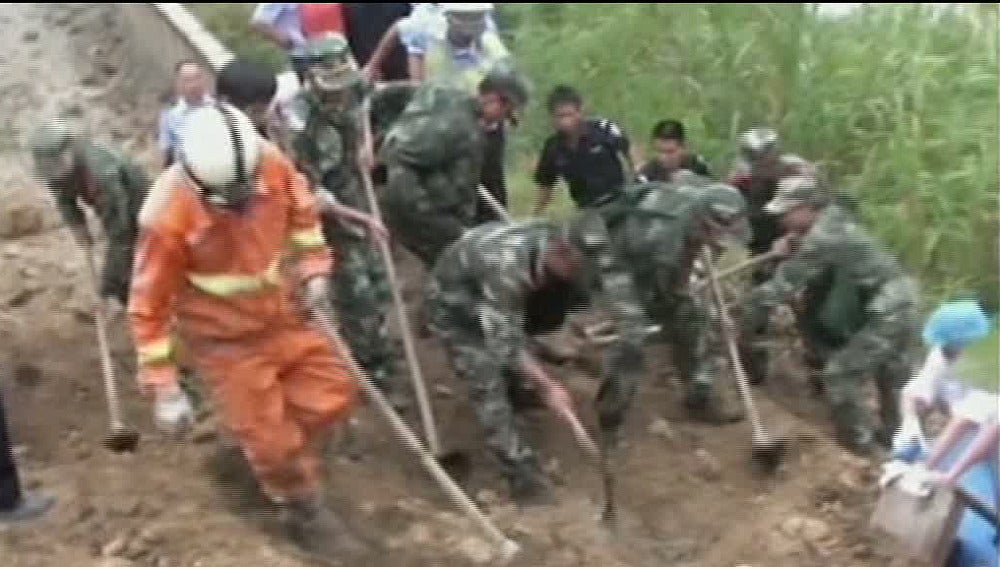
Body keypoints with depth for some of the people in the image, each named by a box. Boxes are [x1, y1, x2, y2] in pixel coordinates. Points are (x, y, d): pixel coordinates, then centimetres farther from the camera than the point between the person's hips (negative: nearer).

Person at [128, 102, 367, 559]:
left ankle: (278, 449, 37)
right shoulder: (167, 215, -31)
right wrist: (163, 388, -18)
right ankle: (304, 511, 29)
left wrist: (314, 267, -1)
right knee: (269, 435, 1)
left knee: (332, 394, 9)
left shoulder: (269, 162, -20)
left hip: (281, 313, 5)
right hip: (224, 337, -5)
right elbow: (148, 305, -21)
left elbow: (301, 207, 5)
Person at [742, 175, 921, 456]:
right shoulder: (835, 218, 7)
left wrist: (746, 318, -12)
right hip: (903, 304, 10)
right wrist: (791, 242, 0)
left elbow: (783, 283, -19)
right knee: (891, 377, 26)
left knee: (839, 374, -2)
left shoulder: (821, 238, -21)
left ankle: (860, 442, 9)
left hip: (887, 314, -10)